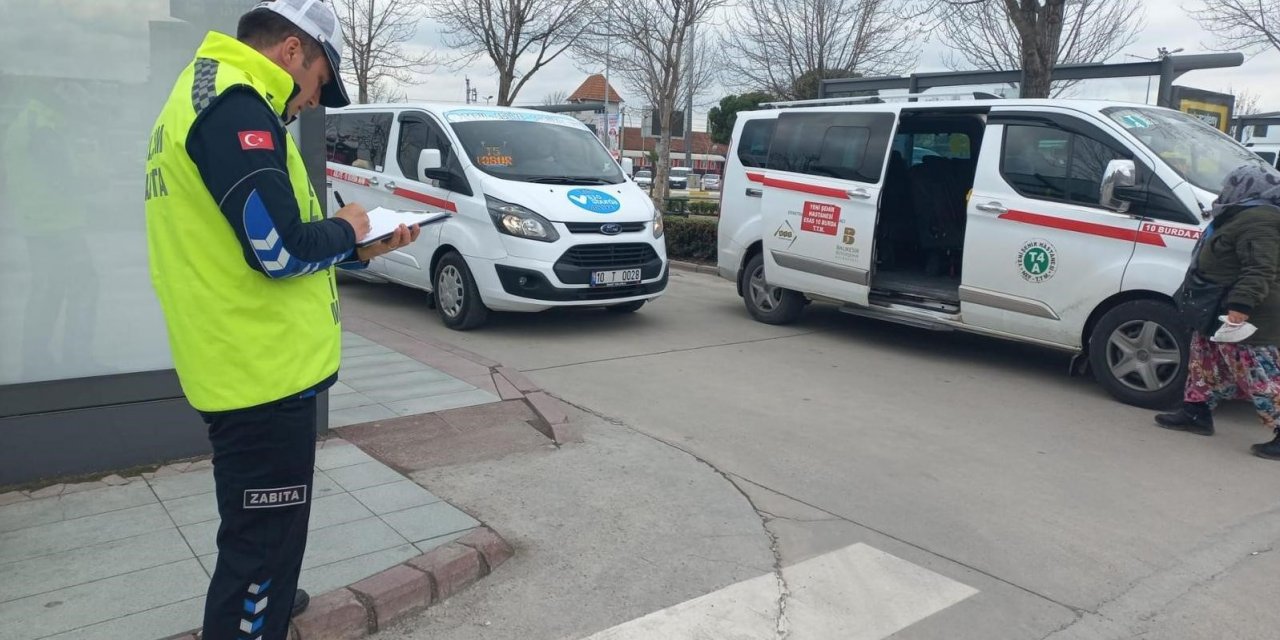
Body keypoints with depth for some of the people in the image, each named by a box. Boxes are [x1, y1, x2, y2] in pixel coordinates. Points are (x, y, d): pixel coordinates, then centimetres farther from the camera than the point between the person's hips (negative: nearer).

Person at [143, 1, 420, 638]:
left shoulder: (205, 93, 17)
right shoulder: (234, 102, -17)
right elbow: (280, 247, -25)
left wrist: (359, 252, 10)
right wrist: (345, 229, -5)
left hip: (240, 365, 11)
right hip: (262, 369, -11)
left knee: (256, 527, 29)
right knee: (264, 534, 1)